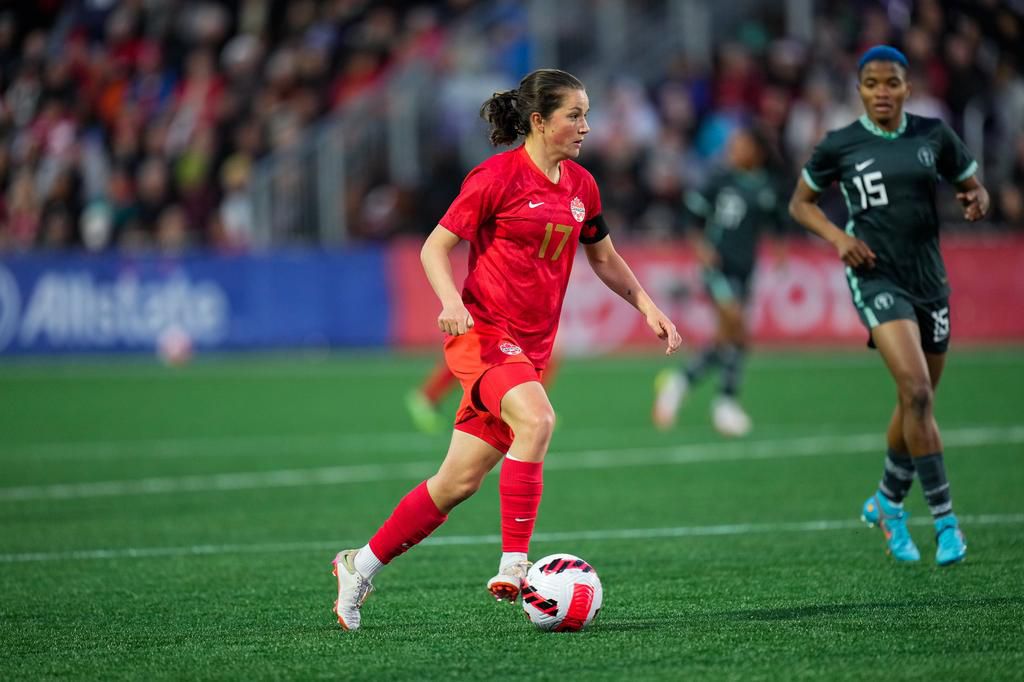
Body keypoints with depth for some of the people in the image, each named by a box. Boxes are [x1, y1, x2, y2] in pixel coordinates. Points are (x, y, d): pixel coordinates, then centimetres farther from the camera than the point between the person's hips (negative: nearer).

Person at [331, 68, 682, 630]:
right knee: (536, 419, -33)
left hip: (532, 347, 7)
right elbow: (435, 248, -7)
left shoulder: (581, 186, 10)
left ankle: (361, 565, 21)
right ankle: (513, 566, -30)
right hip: (483, 331, -7)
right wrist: (451, 300, -24)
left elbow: (604, 258, 24)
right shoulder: (498, 177, -10)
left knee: (461, 480, 6)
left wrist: (646, 305, 12)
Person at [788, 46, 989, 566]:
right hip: (876, 278, -4)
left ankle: (887, 503, 35)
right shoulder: (838, 147, -2)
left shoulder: (934, 136, 3)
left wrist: (976, 201, -11)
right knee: (916, 392, -20)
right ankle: (944, 519, -16)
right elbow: (801, 202, 10)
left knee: (917, 402, 12)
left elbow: (974, 186, 13)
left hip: (929, 278, 4)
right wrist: (837, 236, -8)